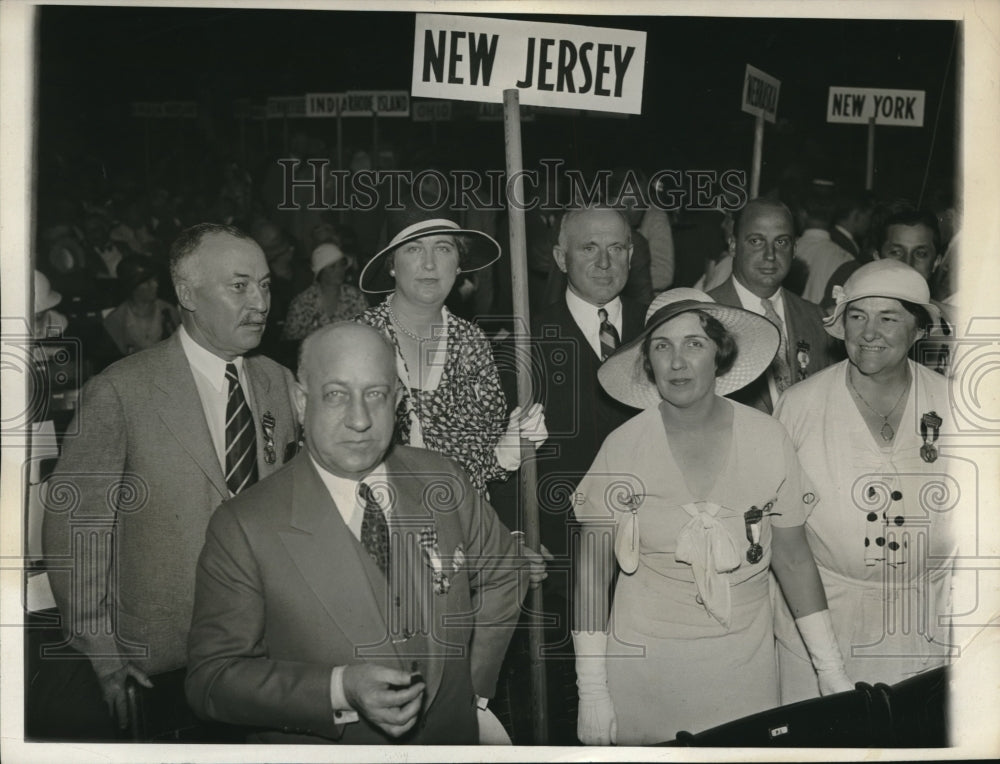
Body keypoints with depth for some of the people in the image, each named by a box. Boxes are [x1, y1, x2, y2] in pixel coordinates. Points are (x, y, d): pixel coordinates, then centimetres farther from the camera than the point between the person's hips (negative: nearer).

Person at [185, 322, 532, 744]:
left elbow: (503, 575, 4)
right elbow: (212, 677, -19)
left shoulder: (443, 481, -10)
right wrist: (340, 690, -29)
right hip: (319, 750, -3)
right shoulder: (243, 529, -21)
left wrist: (475, 685, 0)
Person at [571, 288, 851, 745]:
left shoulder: (768, 439, -5)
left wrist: (832, 673, 2)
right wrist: (592, 690, -7)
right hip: (646, 662, -1)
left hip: (744, 660, 2)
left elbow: (793, 558, 3)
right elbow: (592, 571, -6)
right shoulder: (623, 447, -10)